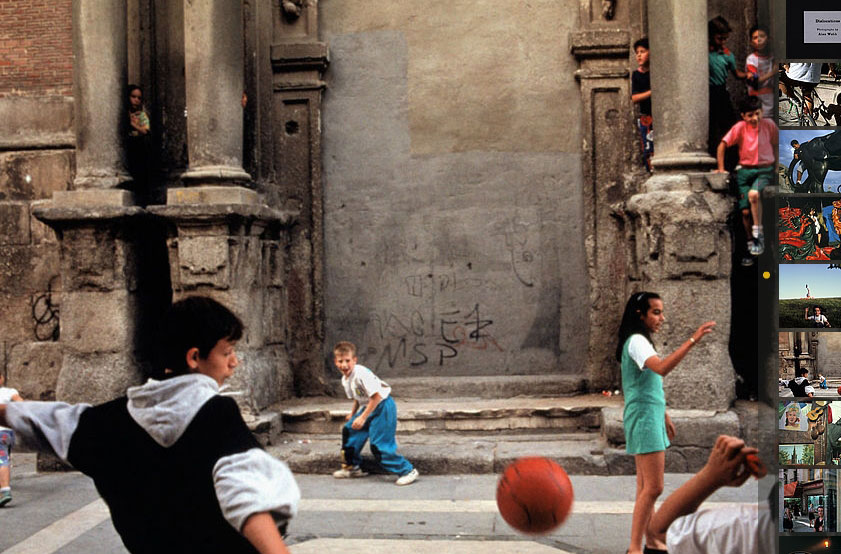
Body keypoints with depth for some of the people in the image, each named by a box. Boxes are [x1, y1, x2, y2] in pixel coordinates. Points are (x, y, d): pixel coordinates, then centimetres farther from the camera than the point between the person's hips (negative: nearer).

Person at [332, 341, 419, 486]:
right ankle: (352, 467, 27)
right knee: (349, 429, 11)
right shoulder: (345, 380, 5)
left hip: (383, 407, -10)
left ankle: (407, 471, -6)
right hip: (368, 407, 10)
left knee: (379, 444, -14)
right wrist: (353, 414, 15)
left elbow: (376, 396, -26)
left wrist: (362, 417, -24)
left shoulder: (361, 374, -25)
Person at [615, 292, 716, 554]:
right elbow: (662, 368, -36)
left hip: (651, 418, 10)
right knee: (653, 487, -10)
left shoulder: (641, 341, 16)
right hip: (644, 418, -10)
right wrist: (692, 340, -38)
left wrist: (664, 414, 25)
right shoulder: (636, 341, -17)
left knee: (646, 485, 14)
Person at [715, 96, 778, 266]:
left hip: (765, 171, -1)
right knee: (745, 211, -3)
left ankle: (758, 233, -17)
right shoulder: (740, 127, -6)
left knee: (753, 194, -32)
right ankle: (751, 246, 16)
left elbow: (775, 145, 12)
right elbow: (722, 145, -1)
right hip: (745, 171, 1)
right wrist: (721, 168, -3)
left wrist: (775, 167, 9)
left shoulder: (769, 125, -2)